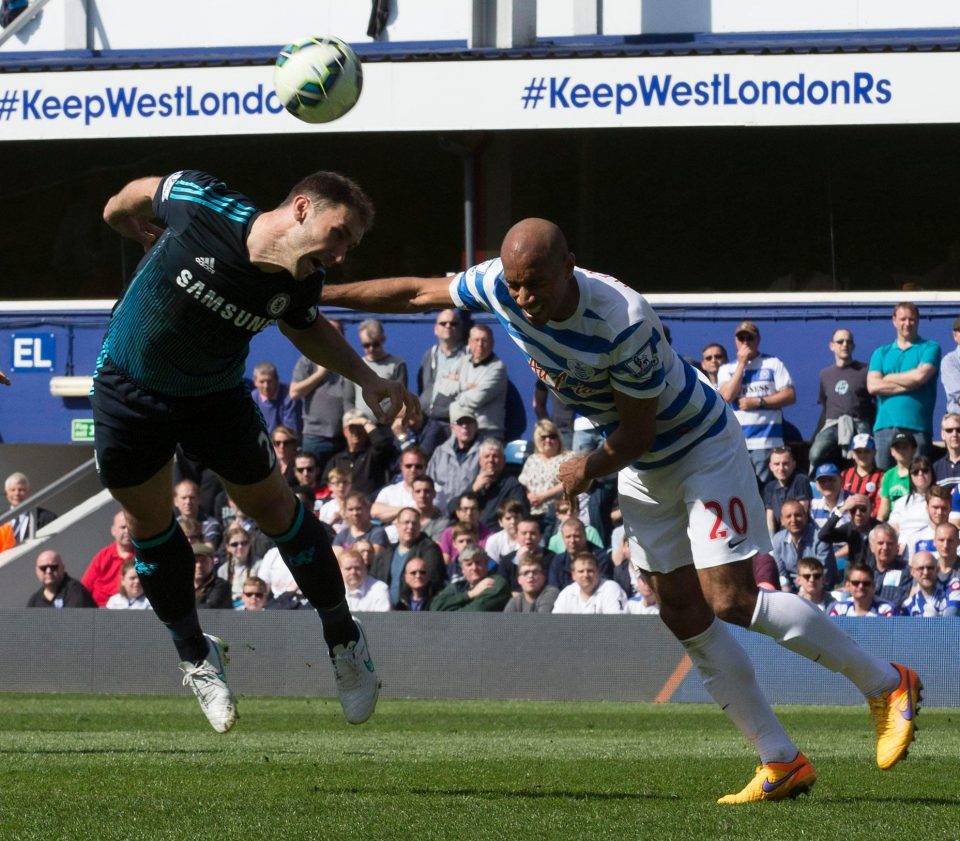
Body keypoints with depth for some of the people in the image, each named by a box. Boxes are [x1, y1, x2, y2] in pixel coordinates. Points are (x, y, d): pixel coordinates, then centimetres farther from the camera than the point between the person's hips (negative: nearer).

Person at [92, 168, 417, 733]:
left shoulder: (300, 282, -20)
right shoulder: (197, 203, -32)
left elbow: (306, 327, 5)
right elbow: (142, 193, -8)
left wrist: (369, 380, -8)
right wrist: (124, 216, 14)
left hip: (215, 397, 1)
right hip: (128, 385, -1)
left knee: (273, 505, 3)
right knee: (148, 521, 7)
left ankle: (344, 641, 18)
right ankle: (195, 656, 25)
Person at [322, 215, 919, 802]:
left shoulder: (624, 321, -35)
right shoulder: (499, 286, -16)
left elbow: (639, 433, -23)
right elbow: (416, 293, -1)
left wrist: (593, 467, -7)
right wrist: (318, 294, 3)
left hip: (703, 448, -7)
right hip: (642, 469, 7)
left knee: (730, 601, -16)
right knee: (685, 616, 2)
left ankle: (887, 684, 0)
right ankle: (783, 764, 6)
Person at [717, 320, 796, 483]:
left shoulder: (773, 364, 10)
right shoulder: (726, 370, 15)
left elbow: (790, 396, 2)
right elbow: (728, 396, -4)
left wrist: (759, 402, -8)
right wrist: (742, 364, 0)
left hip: (766, 440, -2)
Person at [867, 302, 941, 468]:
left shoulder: (929, 348, 9)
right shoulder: (881, 353, 18)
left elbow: (921, 375, -8)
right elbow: (873, 386, 3)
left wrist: (889, 378, 4)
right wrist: (910, 385, -4)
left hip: (917, 427, -3)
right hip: (885, 427, 3)